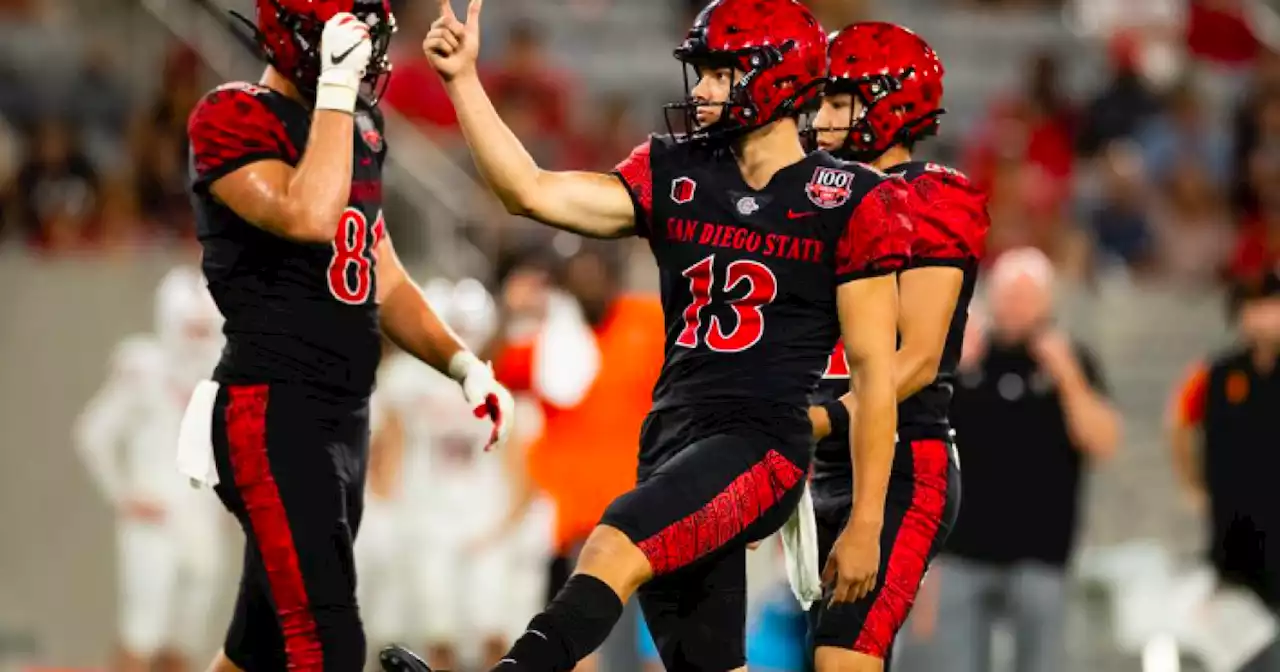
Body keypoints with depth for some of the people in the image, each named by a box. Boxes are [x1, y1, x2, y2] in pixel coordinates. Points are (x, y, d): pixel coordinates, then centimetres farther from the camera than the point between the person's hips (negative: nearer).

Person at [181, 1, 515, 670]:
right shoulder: (234, 119, -10)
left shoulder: (360, 125, 16)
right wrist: (336, 89, -22)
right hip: (271, 415, -9)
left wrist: (464, 365, 12)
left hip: (343, 416, 9)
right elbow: (308, 217, -28)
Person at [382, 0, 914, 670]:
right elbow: (532, 192, 3)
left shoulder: (848, 204, -3)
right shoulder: (676, 175, 12)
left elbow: (874, 371, -1)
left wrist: (866, 525, -3)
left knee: (613, 549, -30)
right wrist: (463, 80, -6)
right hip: (672, 439, 7)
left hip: (762, 446, -7)